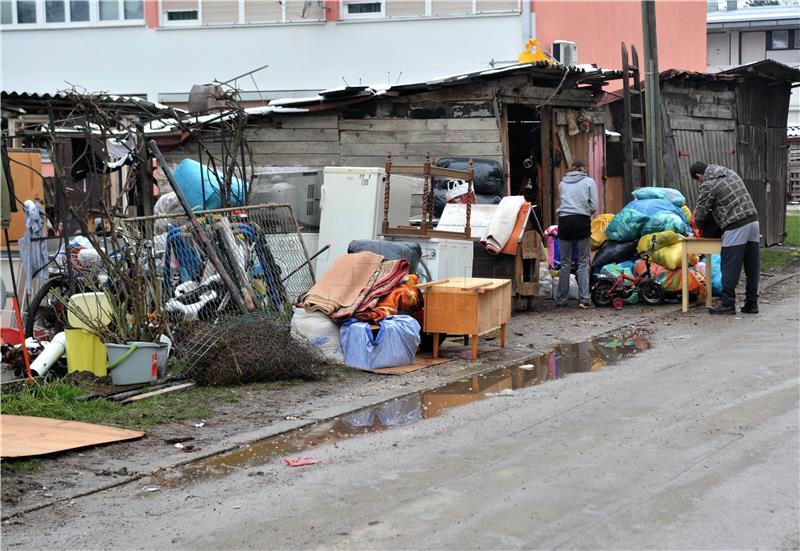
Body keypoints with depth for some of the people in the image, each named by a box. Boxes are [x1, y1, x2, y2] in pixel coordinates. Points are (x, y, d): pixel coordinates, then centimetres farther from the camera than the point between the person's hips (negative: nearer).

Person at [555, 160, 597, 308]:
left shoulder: (562, 183, 13)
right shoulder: (589, 182, 6)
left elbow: (560, 203, 12)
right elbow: (594, 206, 2)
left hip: (564, 220, 2)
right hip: (582, 221, -2)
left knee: (565, 263, 7)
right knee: (583, 263, 2)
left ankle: (561, 299, 10)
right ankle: (583, 299, -3)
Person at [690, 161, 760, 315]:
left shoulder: (708, 186, -5)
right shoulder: (731, 173, 17)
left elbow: (700, 213, 0)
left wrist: (699, 227, 21)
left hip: (736, 227, -8)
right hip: (753, 220, 8)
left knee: (730, 268, 0)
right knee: (752, 267, 11)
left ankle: (728, 305, 3)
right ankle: (751, 303, 16)